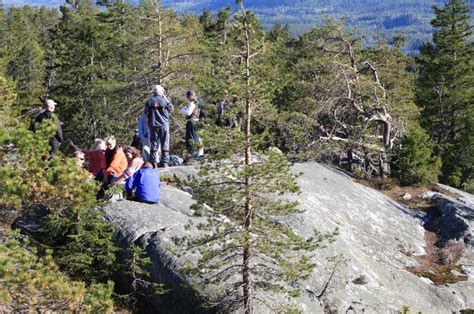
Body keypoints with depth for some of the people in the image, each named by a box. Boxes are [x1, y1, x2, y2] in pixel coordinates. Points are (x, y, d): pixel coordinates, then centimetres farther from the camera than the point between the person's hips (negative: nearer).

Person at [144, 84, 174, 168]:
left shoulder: (149, 101, 1)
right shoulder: (164, 100, -2)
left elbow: (146, 114, 2)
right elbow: (171, 109, 12)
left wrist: (148, 124, 13)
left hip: (153, 125, 1)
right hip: (164, 125, -1)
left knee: (154, 144, 5)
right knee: (165, 144, 4)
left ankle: (153, 162, 1)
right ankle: (164, 162, 2)